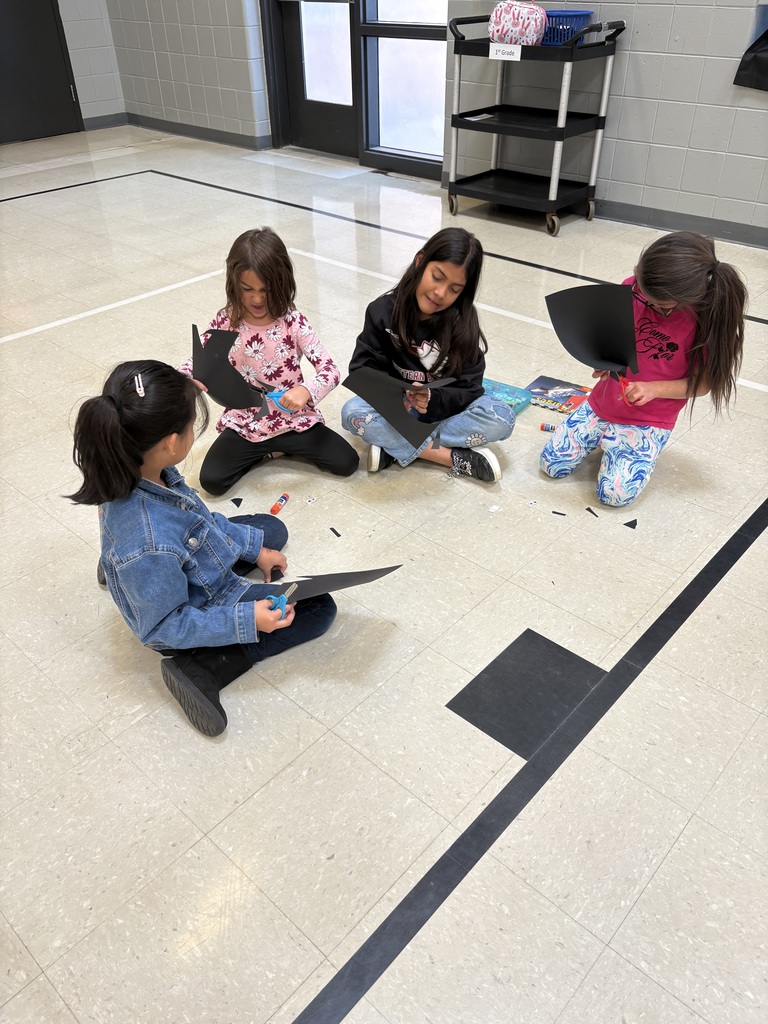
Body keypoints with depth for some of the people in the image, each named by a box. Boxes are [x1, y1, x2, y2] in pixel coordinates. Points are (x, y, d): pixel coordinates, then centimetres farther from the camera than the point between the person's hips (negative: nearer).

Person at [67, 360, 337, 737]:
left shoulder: (142, 472, -20)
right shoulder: (149, 547, -43)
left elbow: (202, 519, 0)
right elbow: (164, 627, -25)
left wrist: (256, 548, 6)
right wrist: (246, 620, -26)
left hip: (191, 570, 7)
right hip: (204, 608, -7)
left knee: (272, 528, 28)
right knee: (319, 607, 2)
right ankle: (202, 669, -4)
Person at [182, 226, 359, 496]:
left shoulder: (293, 321, -11)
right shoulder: (226, 322, -7)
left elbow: (330, 370, -15)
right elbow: (194, 362, 1)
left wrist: (306, 391, -37)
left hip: (294, 419, -1)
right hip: (245, 424, 1)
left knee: (346, 463, -13)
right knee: (210, 480, -16)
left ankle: (288, 444, 11)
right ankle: (263, 451, 10)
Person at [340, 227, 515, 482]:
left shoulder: (464, 324, -11)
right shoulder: (383, 311, -10)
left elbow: (468, 391, -12)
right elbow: (362, 369, -9)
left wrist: (432, 399, -34)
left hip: (445, 411, 0)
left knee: (502, 417, -26)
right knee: (353, 413, -30)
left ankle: (396, 447, -25)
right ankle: (456, 458, -27)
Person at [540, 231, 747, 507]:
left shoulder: (706, 320, -20)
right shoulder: (632, 288, -10)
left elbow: (702, 383, -10)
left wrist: (652, 389, -24)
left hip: (649, 421, -4)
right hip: (603, 402, 4)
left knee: (614, 493, -20)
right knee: (551, 464, -4)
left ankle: (616, 441, 12)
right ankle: (605, 434, 22)